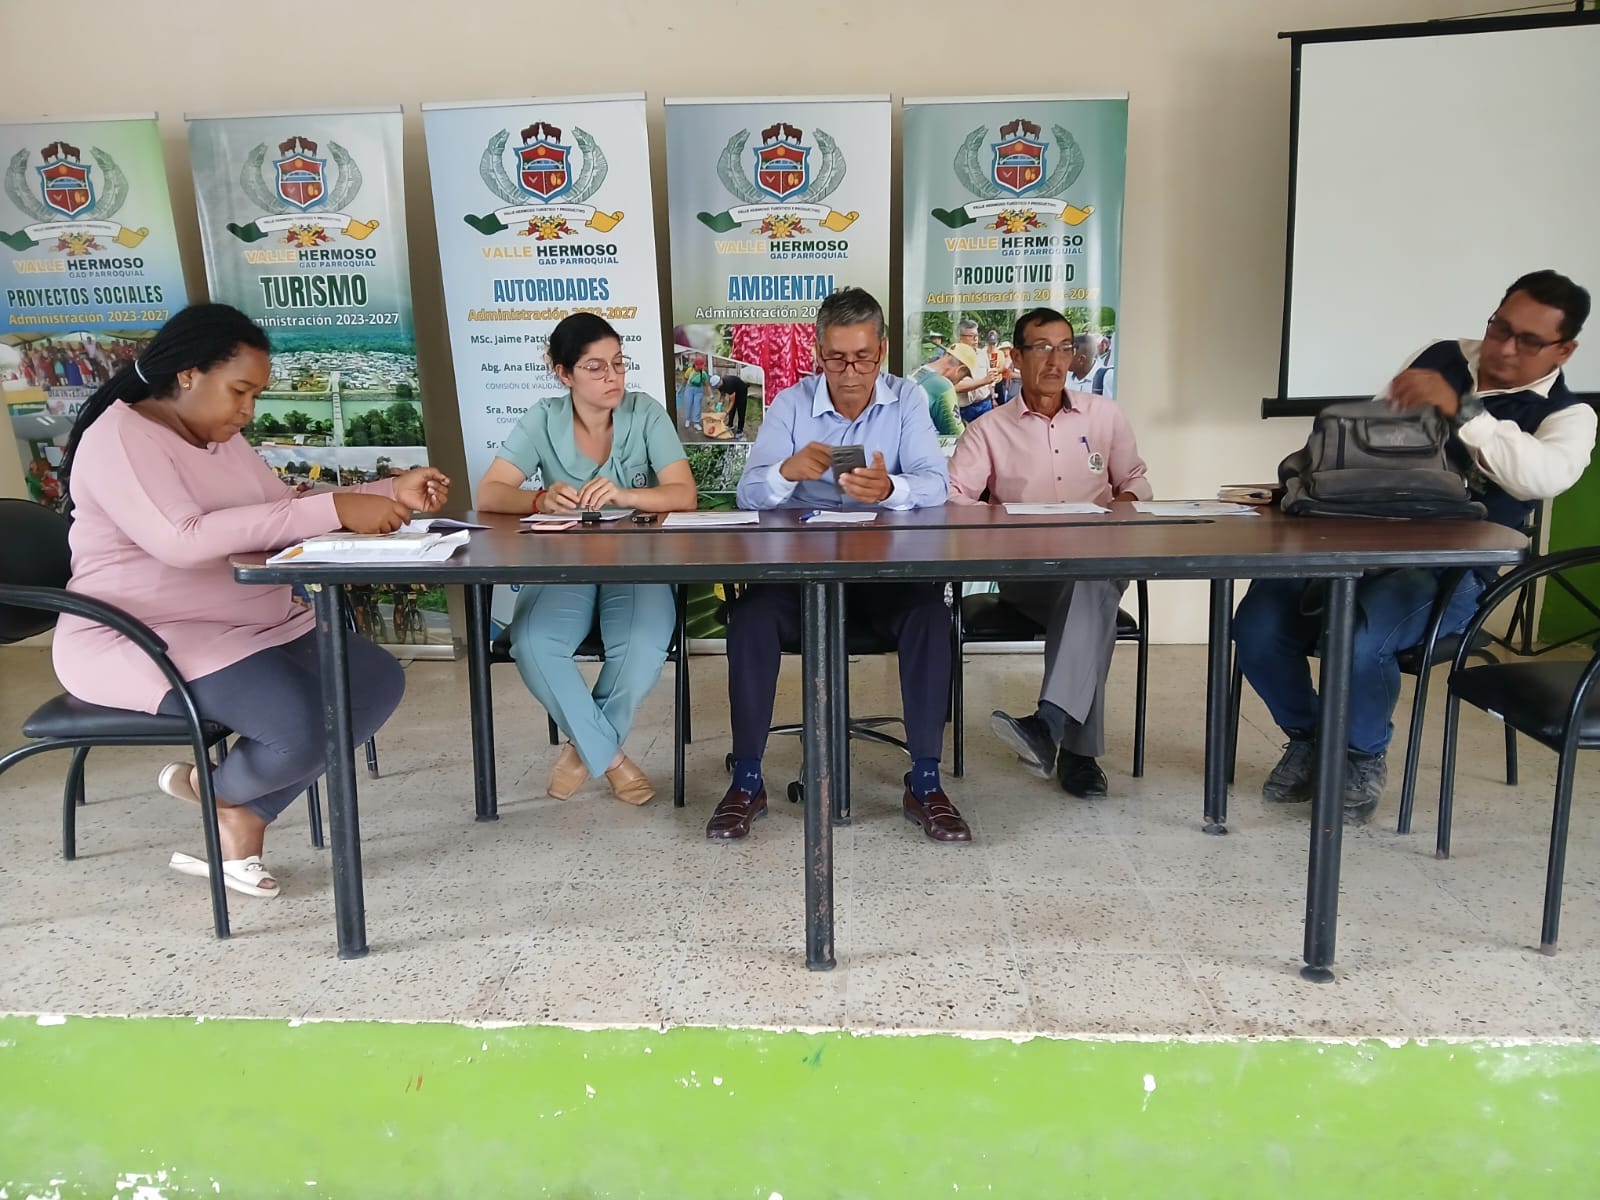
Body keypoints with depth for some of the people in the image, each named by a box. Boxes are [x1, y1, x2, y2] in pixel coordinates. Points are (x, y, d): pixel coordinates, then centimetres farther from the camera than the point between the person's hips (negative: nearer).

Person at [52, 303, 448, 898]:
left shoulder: (222, 438, 12)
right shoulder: (119, 437, -15)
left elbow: (287, 510, 14)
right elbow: (182, 540, -31)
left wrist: (392, 493, -3)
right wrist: (334, 508, -34)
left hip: (256, 623, 9)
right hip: (143, 641, -9)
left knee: (379, 681, -7)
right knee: (301, 726, -29)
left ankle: (240, 825, -3)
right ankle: (215, 788, 7)